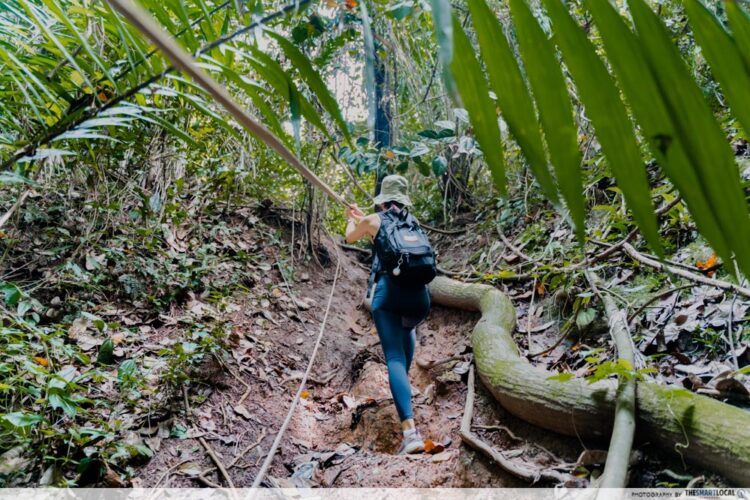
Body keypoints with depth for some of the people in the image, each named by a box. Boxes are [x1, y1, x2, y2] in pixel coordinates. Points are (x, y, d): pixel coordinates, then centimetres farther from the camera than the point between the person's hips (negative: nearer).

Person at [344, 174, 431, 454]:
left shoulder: (374, 220, 11)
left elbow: (350, 237, 31)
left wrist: (352, 220, 51)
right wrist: (362, 217, 54)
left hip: (389, 292, -4)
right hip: (419, 295, 4)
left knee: (395, 357, -9)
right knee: (408, 328, 38)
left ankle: (410, 431, -23)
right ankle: (403, 380, 41)